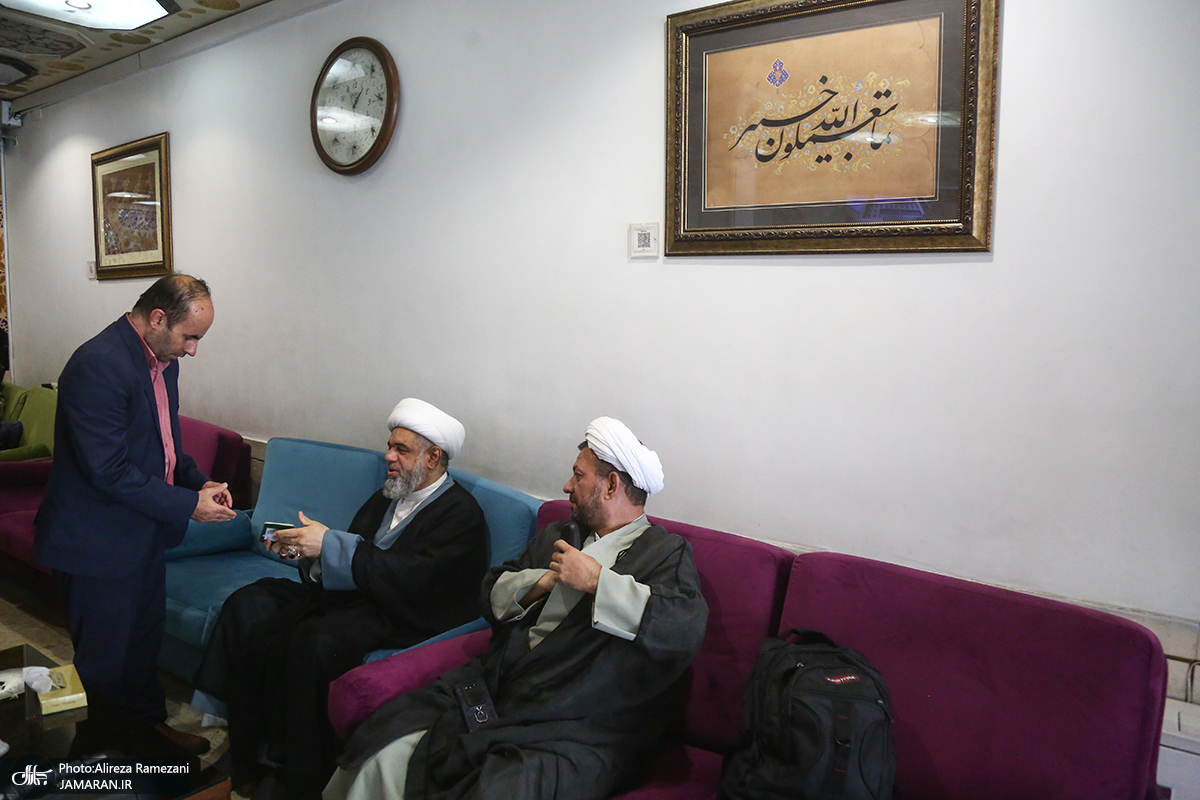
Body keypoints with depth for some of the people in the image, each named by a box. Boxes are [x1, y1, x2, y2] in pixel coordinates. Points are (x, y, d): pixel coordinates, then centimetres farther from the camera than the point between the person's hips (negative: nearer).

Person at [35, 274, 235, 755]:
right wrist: (187, 505, -23)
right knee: (103, 660, 8)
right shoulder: (98, 365, -25)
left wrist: (200, 482, 0)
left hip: (143, 534, 9)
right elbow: (108, 470, -28)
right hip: (97, 543, -9)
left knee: (145, 639, 24)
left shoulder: (161, 360, 4)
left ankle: (150, 724, 42)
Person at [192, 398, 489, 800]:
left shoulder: (461, 512, -8)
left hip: (401, 617, -8)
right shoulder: (387, 496, 18)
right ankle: (248, 758, -4)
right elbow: (350, 554, 15)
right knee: (249, 603, -8)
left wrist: (329, 544, -22)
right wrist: (308, 550, -6)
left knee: (315, 641, -32)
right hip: (349, 596, 8)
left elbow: (410, 578, -20)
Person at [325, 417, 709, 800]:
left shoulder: (666, 552, 0)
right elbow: (493, 593, 17)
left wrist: (597, 580, -15)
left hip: (577, 731, -5)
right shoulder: (556, 537, 23)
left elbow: (687, 628, -19)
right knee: (378, 758, -14)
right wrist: (543, 581, -2)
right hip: (487, 694, 6)